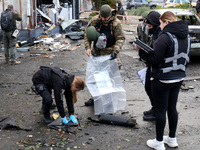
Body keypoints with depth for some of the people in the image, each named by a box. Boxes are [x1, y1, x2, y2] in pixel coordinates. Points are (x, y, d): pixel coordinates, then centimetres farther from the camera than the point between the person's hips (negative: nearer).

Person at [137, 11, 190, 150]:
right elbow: (186, 58, 15)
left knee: (161, 110, 3)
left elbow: (154, 59, -20)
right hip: (178, 78, 8)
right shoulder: (186, 36, 7)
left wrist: (141, 51, -7)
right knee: (172, 108, 18)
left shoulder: (166, 37, -20)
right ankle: (172, 139, 30)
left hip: (162, 80, -8)